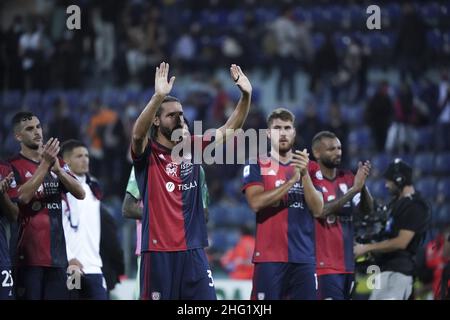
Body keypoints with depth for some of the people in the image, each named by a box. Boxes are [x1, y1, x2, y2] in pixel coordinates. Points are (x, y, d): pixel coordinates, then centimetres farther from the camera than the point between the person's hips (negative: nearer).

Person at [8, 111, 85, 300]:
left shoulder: (58, 163, 16)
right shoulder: (13, 167, -2)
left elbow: (80, 194, 3)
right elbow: (23, 196, -19)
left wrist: (58, 169, -13)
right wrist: (45, 164, -19)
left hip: (56, 254, 5)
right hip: (29, 254, -5)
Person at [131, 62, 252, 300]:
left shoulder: (193, 148, 11)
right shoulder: (147, 153, -3)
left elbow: (230, 129, 8)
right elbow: (138, 133, -25)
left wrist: (246, 96, -8)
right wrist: (158, 97, -40)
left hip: (192, 250, 4)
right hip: (158, 251, -4)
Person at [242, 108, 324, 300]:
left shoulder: (308, 167, 13)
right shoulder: (257, 166, 4)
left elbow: (317, 210, 2)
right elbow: (256, 203, -13)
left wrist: (304, 175, -11)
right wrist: (293, 179, -17)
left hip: (304, 256, 3)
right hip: (269, 256, -3)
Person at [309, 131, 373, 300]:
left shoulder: (347, 178, 10)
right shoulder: (311, 178, -9)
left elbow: (367, 210, 2)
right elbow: (321, 210, -22)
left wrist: (362, 185, -16)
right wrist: (354, 189, -25)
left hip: (347, 264, 7)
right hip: (324, 265, -7)